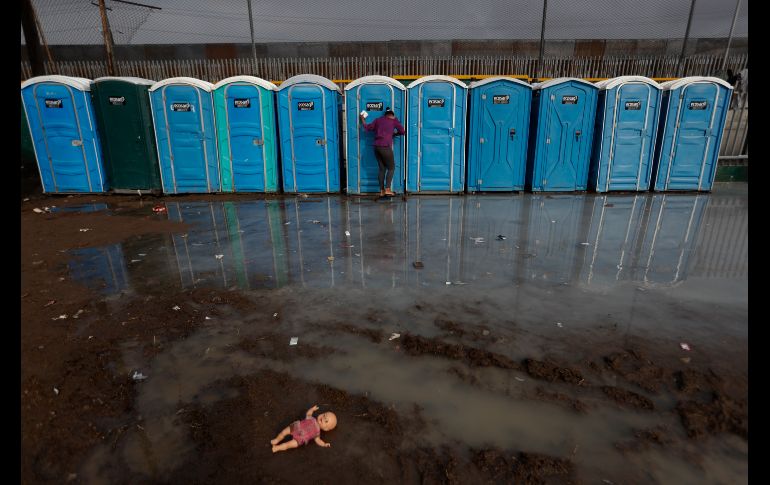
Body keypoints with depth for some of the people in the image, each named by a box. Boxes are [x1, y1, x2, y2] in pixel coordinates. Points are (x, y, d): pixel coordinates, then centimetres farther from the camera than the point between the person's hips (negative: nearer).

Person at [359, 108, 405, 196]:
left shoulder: (378, 120, 16)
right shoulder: (394, 120, 7)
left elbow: (367, 128, 20)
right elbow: (402, 131, 6)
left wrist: (362, 119, 35)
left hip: (377, 147, 5)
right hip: (385, 147, -5)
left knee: (382, 168, 11)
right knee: (391, 168, 5)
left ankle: (382, 190, 9)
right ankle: (387, 189, -7)